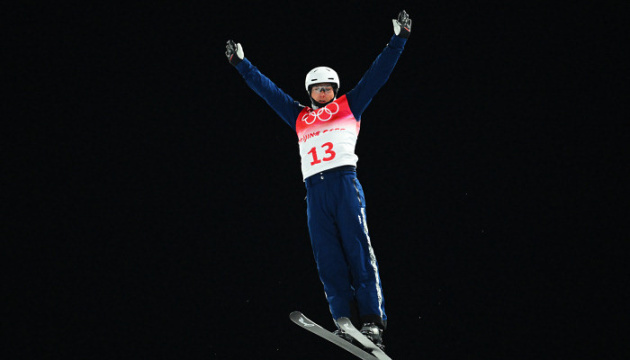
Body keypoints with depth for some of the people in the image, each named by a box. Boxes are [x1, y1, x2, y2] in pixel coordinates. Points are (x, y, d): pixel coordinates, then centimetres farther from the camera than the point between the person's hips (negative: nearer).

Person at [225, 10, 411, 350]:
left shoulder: (349, 105, 19)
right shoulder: (300, 117, 27)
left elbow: (379, 72, 18)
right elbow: (266, 87, 34)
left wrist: (399, 38, 16)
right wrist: (241, 63, 38)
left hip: (344, 180, -4)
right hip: (315, 188, 4)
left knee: (358, 248, -12)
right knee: (328, 258, -6)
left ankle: (372, 319, -18)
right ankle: (346, 320, -12)